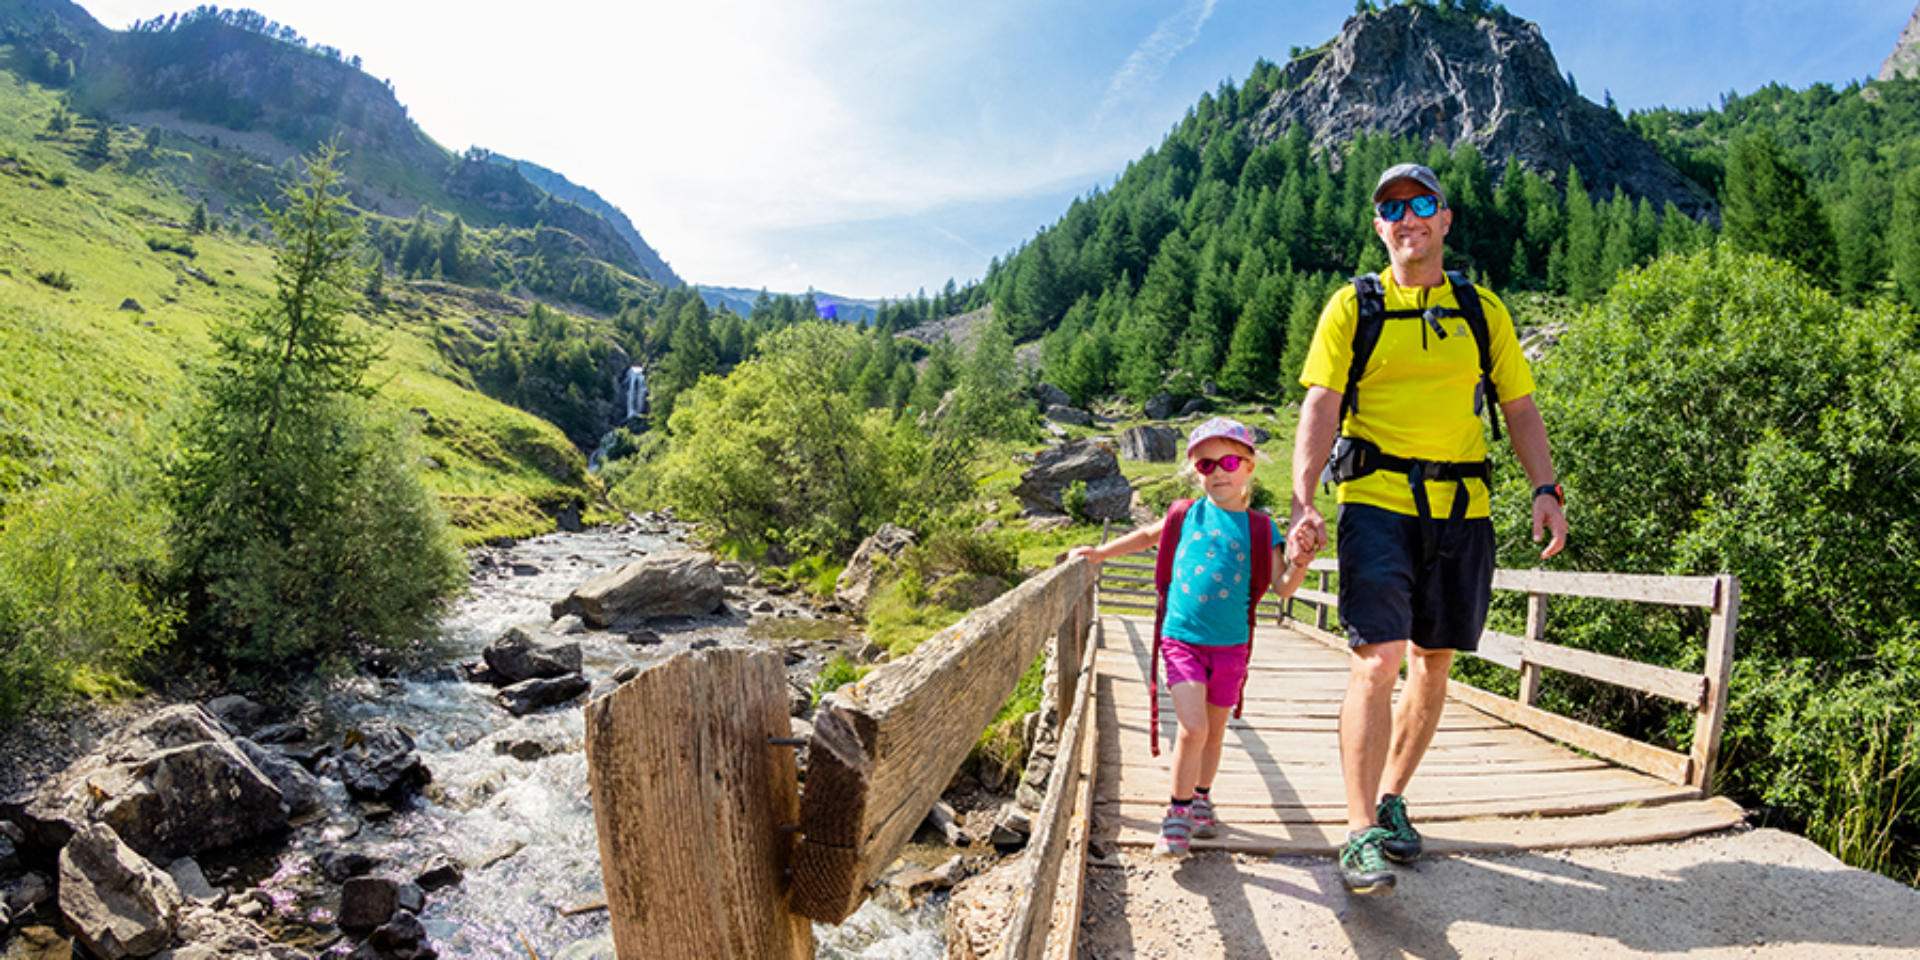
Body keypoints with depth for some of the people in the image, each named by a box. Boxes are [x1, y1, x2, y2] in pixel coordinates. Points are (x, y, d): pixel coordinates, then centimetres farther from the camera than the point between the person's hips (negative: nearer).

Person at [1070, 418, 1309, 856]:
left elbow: (1283, 587, -4)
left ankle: (1201, 797, 37)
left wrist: (1302, 560, -23)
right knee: (1192, 727, -13)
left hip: (1231, 645, 1)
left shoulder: (1259, 528, 1)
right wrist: (1098, 553, 19)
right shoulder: (1186, 514, 2)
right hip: (1182, 638, -1)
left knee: (1215, 730, 14)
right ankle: (1178, 812, 3)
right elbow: (1148, 535, 21)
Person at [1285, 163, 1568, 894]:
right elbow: (1321, 408, -4)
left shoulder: (1482, 311, 14)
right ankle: (1362, 834, -7)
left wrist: (1546, 489, -1)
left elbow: (1520, 408, 15)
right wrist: (1303, 503, -17)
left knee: (1434, 662, 10)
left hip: (1462, 509, 4)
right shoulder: (1353, 307, 5)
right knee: (1376, 661, -13)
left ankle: (1391, 798, 28)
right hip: (1378, 501, -4)